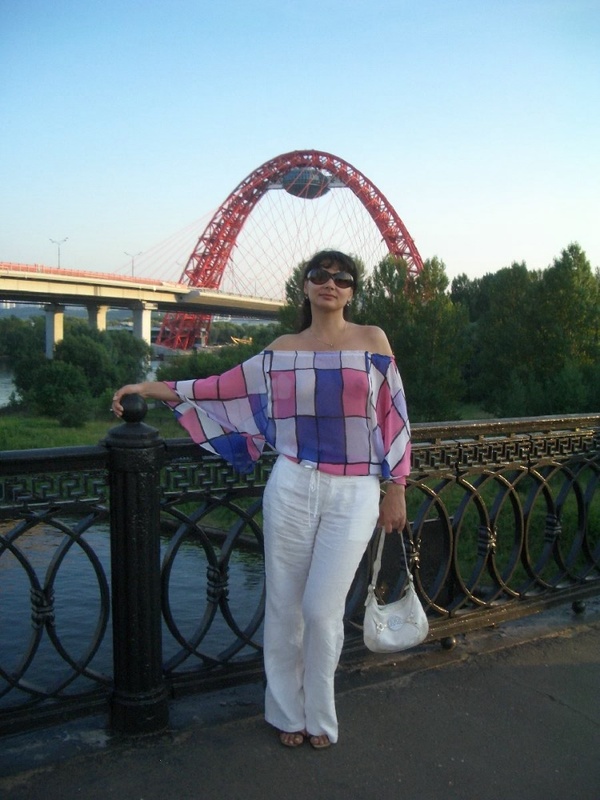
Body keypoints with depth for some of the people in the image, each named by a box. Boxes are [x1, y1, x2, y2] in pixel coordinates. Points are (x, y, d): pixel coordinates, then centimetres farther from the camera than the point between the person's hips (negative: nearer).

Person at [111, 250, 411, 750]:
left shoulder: (372, 340, 2)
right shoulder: (283, 350, 7)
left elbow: (393, 416, 3)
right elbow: (225, 389, 12)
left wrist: (396, 489, 2)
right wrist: (151, 388, 8)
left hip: (354, 494, -2)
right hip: (293, 487, 2)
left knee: (323, 609, -1)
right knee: (284, 604, 7)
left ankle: (320, 717, 23)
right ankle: (288, 713, 28)